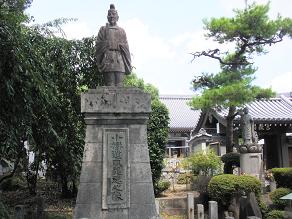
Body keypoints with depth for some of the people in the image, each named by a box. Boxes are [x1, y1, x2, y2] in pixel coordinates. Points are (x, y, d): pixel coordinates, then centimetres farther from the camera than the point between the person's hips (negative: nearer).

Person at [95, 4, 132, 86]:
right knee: (109, 85, -8)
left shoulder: (121, 31, 21)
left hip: (120, 62, 2)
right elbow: (98, 46, 7)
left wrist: (128, 64, 6)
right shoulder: (103, 29, 16)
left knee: (119, 85, -5)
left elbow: (126, 48, 15)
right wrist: (99, 63, -5)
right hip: (107, 60, -2)